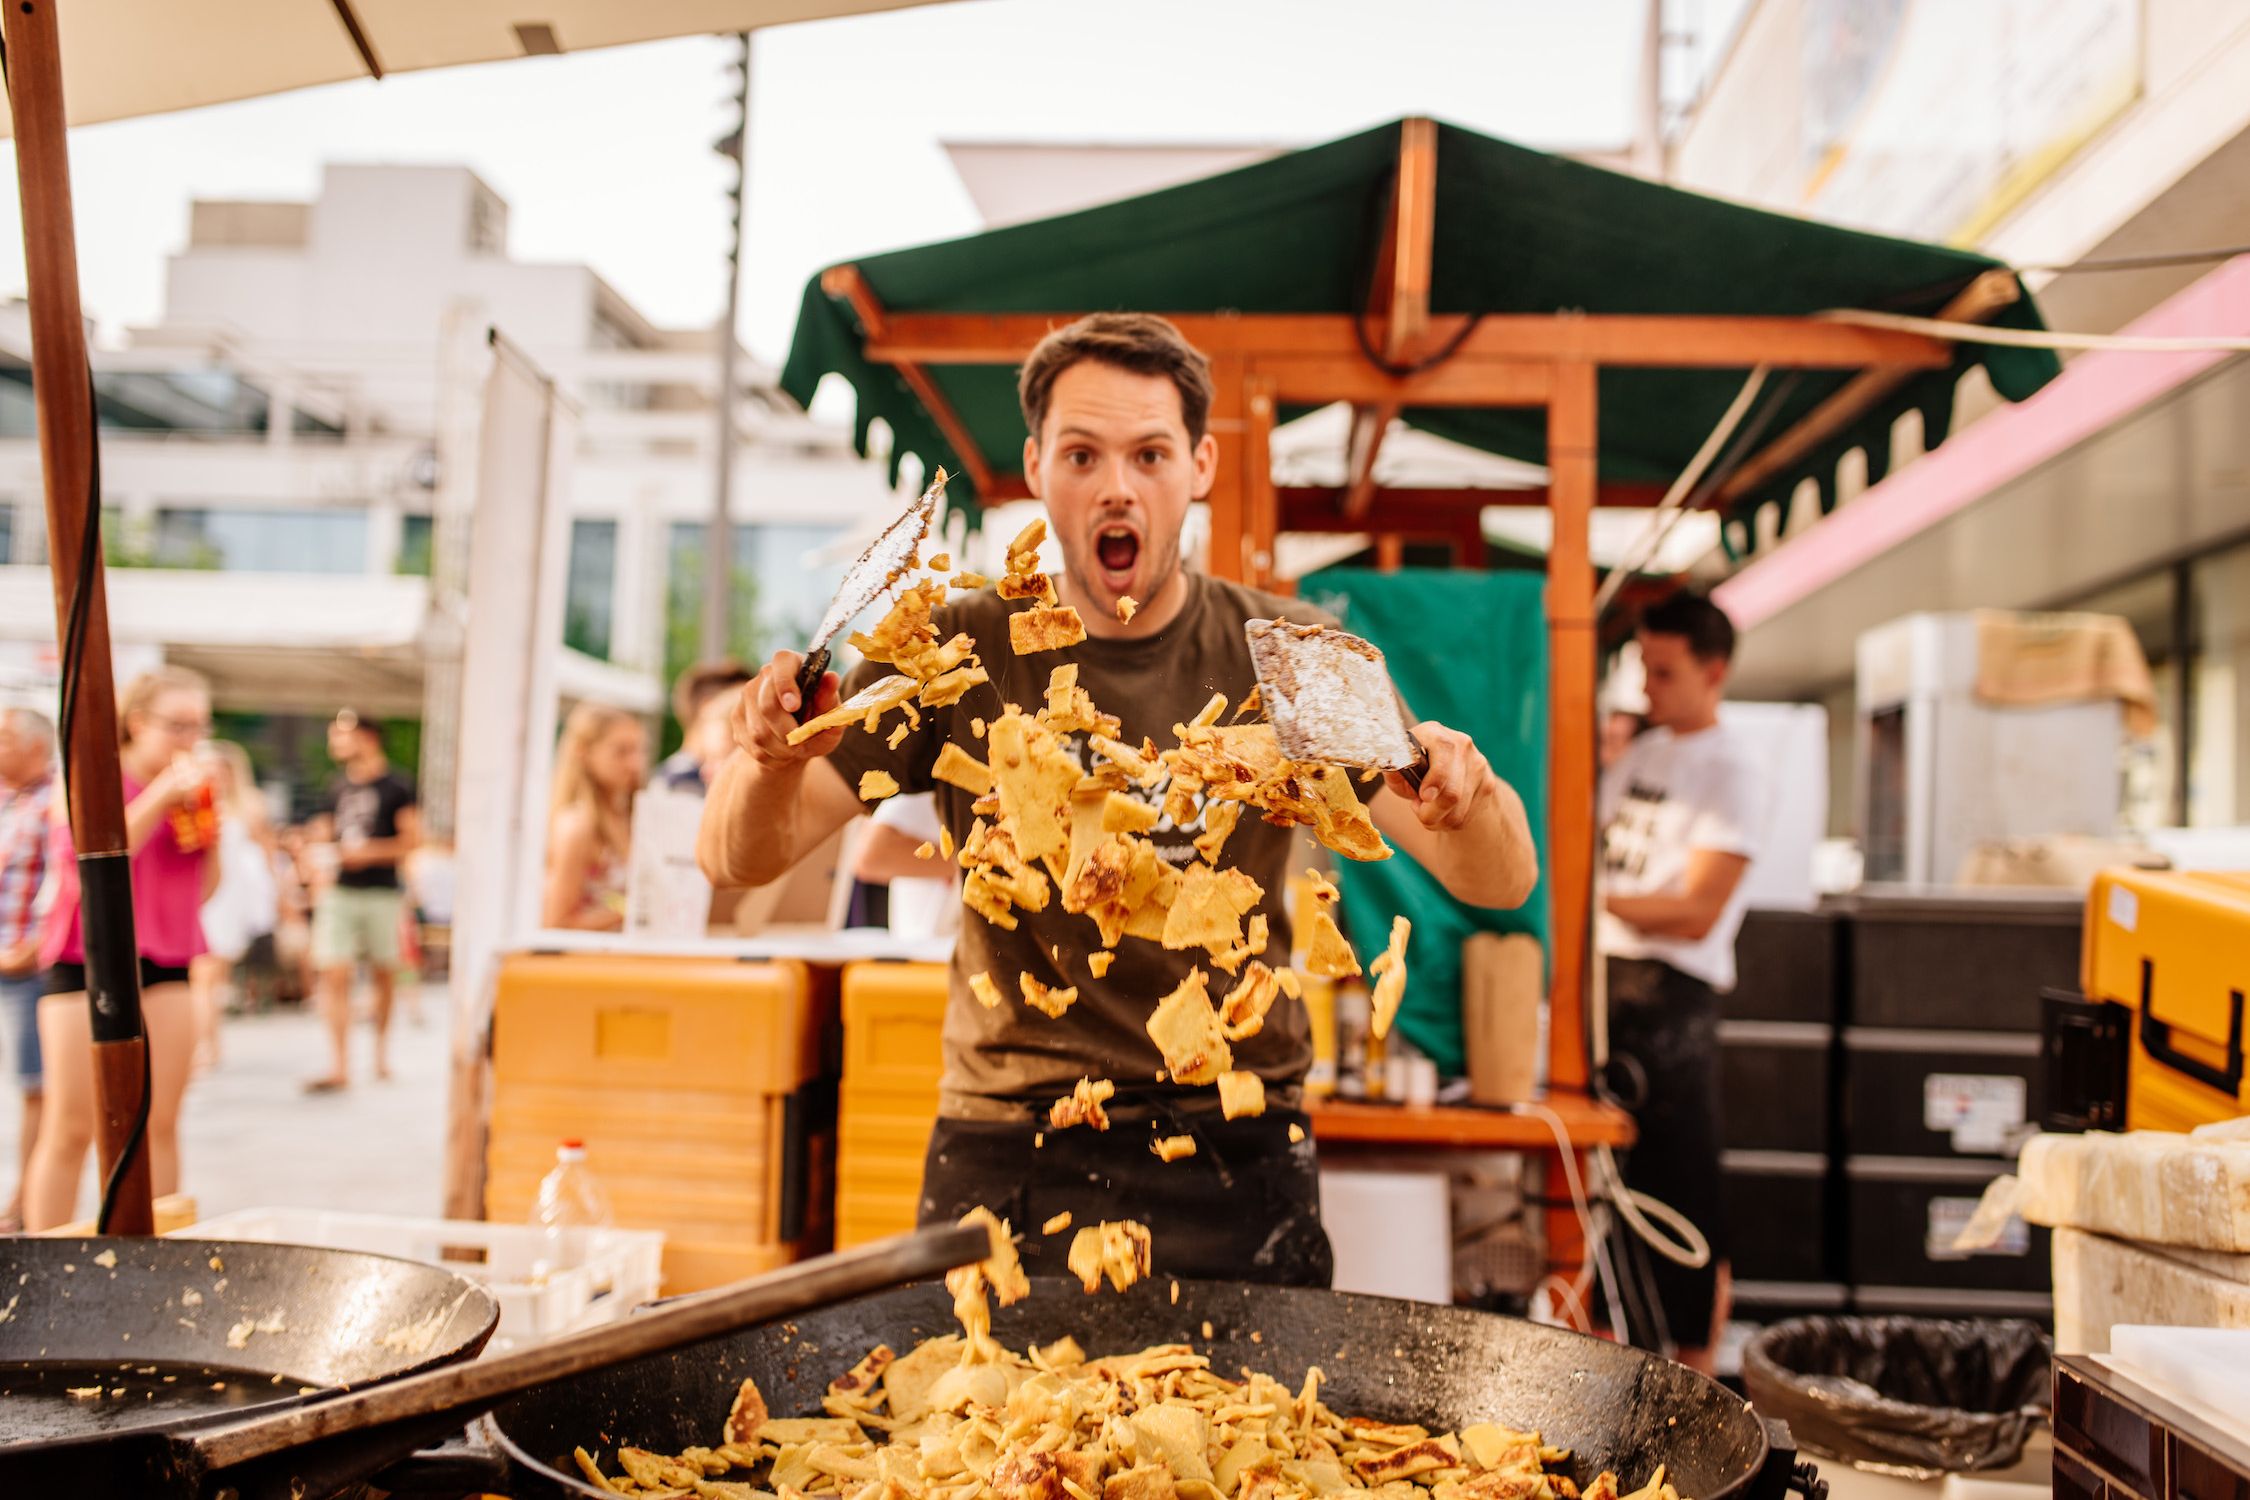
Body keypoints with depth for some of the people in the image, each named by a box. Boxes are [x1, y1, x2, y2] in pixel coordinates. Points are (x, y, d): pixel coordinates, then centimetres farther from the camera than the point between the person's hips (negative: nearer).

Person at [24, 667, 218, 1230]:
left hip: (164, 968, 4)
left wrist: (211, 823, -1)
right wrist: (159, 797, -20)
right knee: (70, 1129, -2)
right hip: (86, 963, -4)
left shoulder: (188, 789, 11)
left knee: (160, 1124, 3)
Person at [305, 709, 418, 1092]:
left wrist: (370, 852, -12)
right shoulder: (338, 790, 13)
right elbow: (323, 840, 19)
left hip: (382, 893, -3)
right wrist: (320, 872, 2)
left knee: (383, 974, 5)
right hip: (338, 893, 3)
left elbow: (411, 840, -5)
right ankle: (338, 1067, -6)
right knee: (334, 975, -6)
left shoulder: (397, 787, -1)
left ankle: (381, 1048, 25)